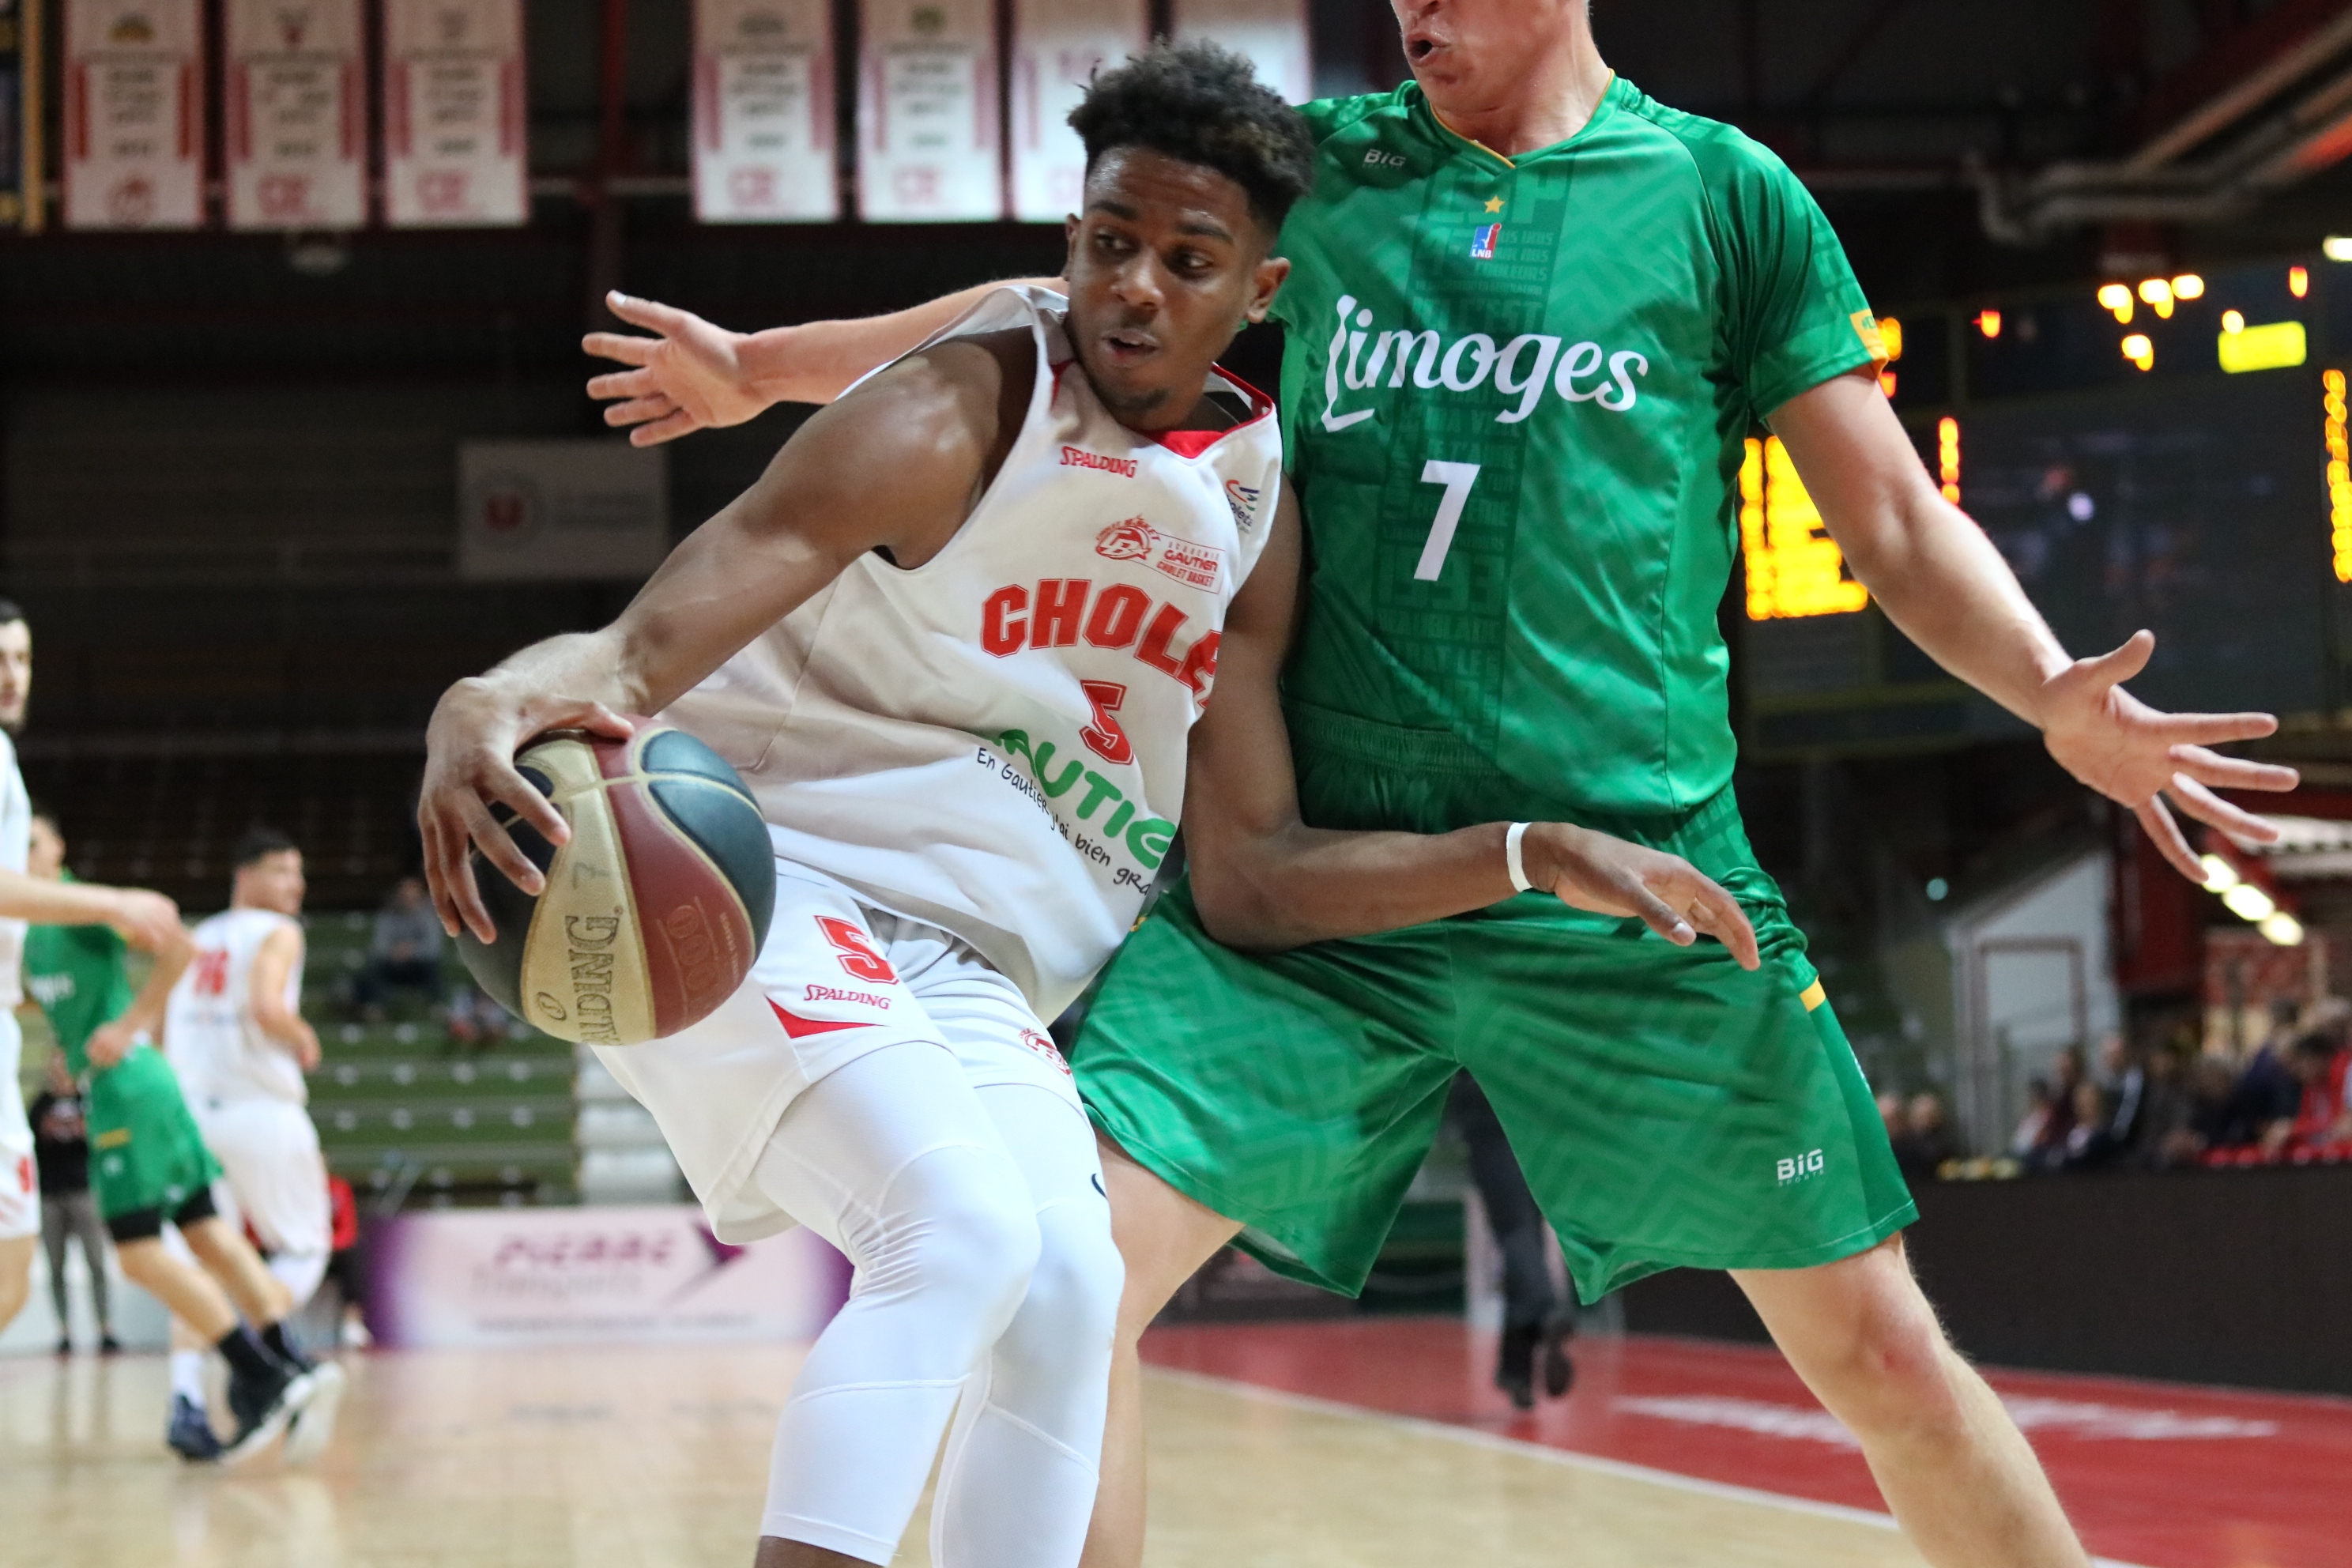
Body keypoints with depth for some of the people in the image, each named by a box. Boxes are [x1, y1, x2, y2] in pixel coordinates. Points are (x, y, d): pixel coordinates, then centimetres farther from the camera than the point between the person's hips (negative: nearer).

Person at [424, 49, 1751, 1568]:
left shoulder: (1254, 512, 3)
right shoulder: (956, 420, -17)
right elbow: (658, 638, -31)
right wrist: (496, 701, -54)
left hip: (966, 968, 6)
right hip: (754, 879, -6)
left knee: (1066, 1278, -14)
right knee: (962, 1225, -27)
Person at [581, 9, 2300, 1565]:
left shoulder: (1723, 191, 4)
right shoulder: (1317, 169, 12)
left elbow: (1900, 524, 4)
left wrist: (2055, 695, -14)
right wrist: (765, 367, 30)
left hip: (1640, 884, -2)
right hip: (1315, 877, 2)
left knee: (1878, 1347, 3)